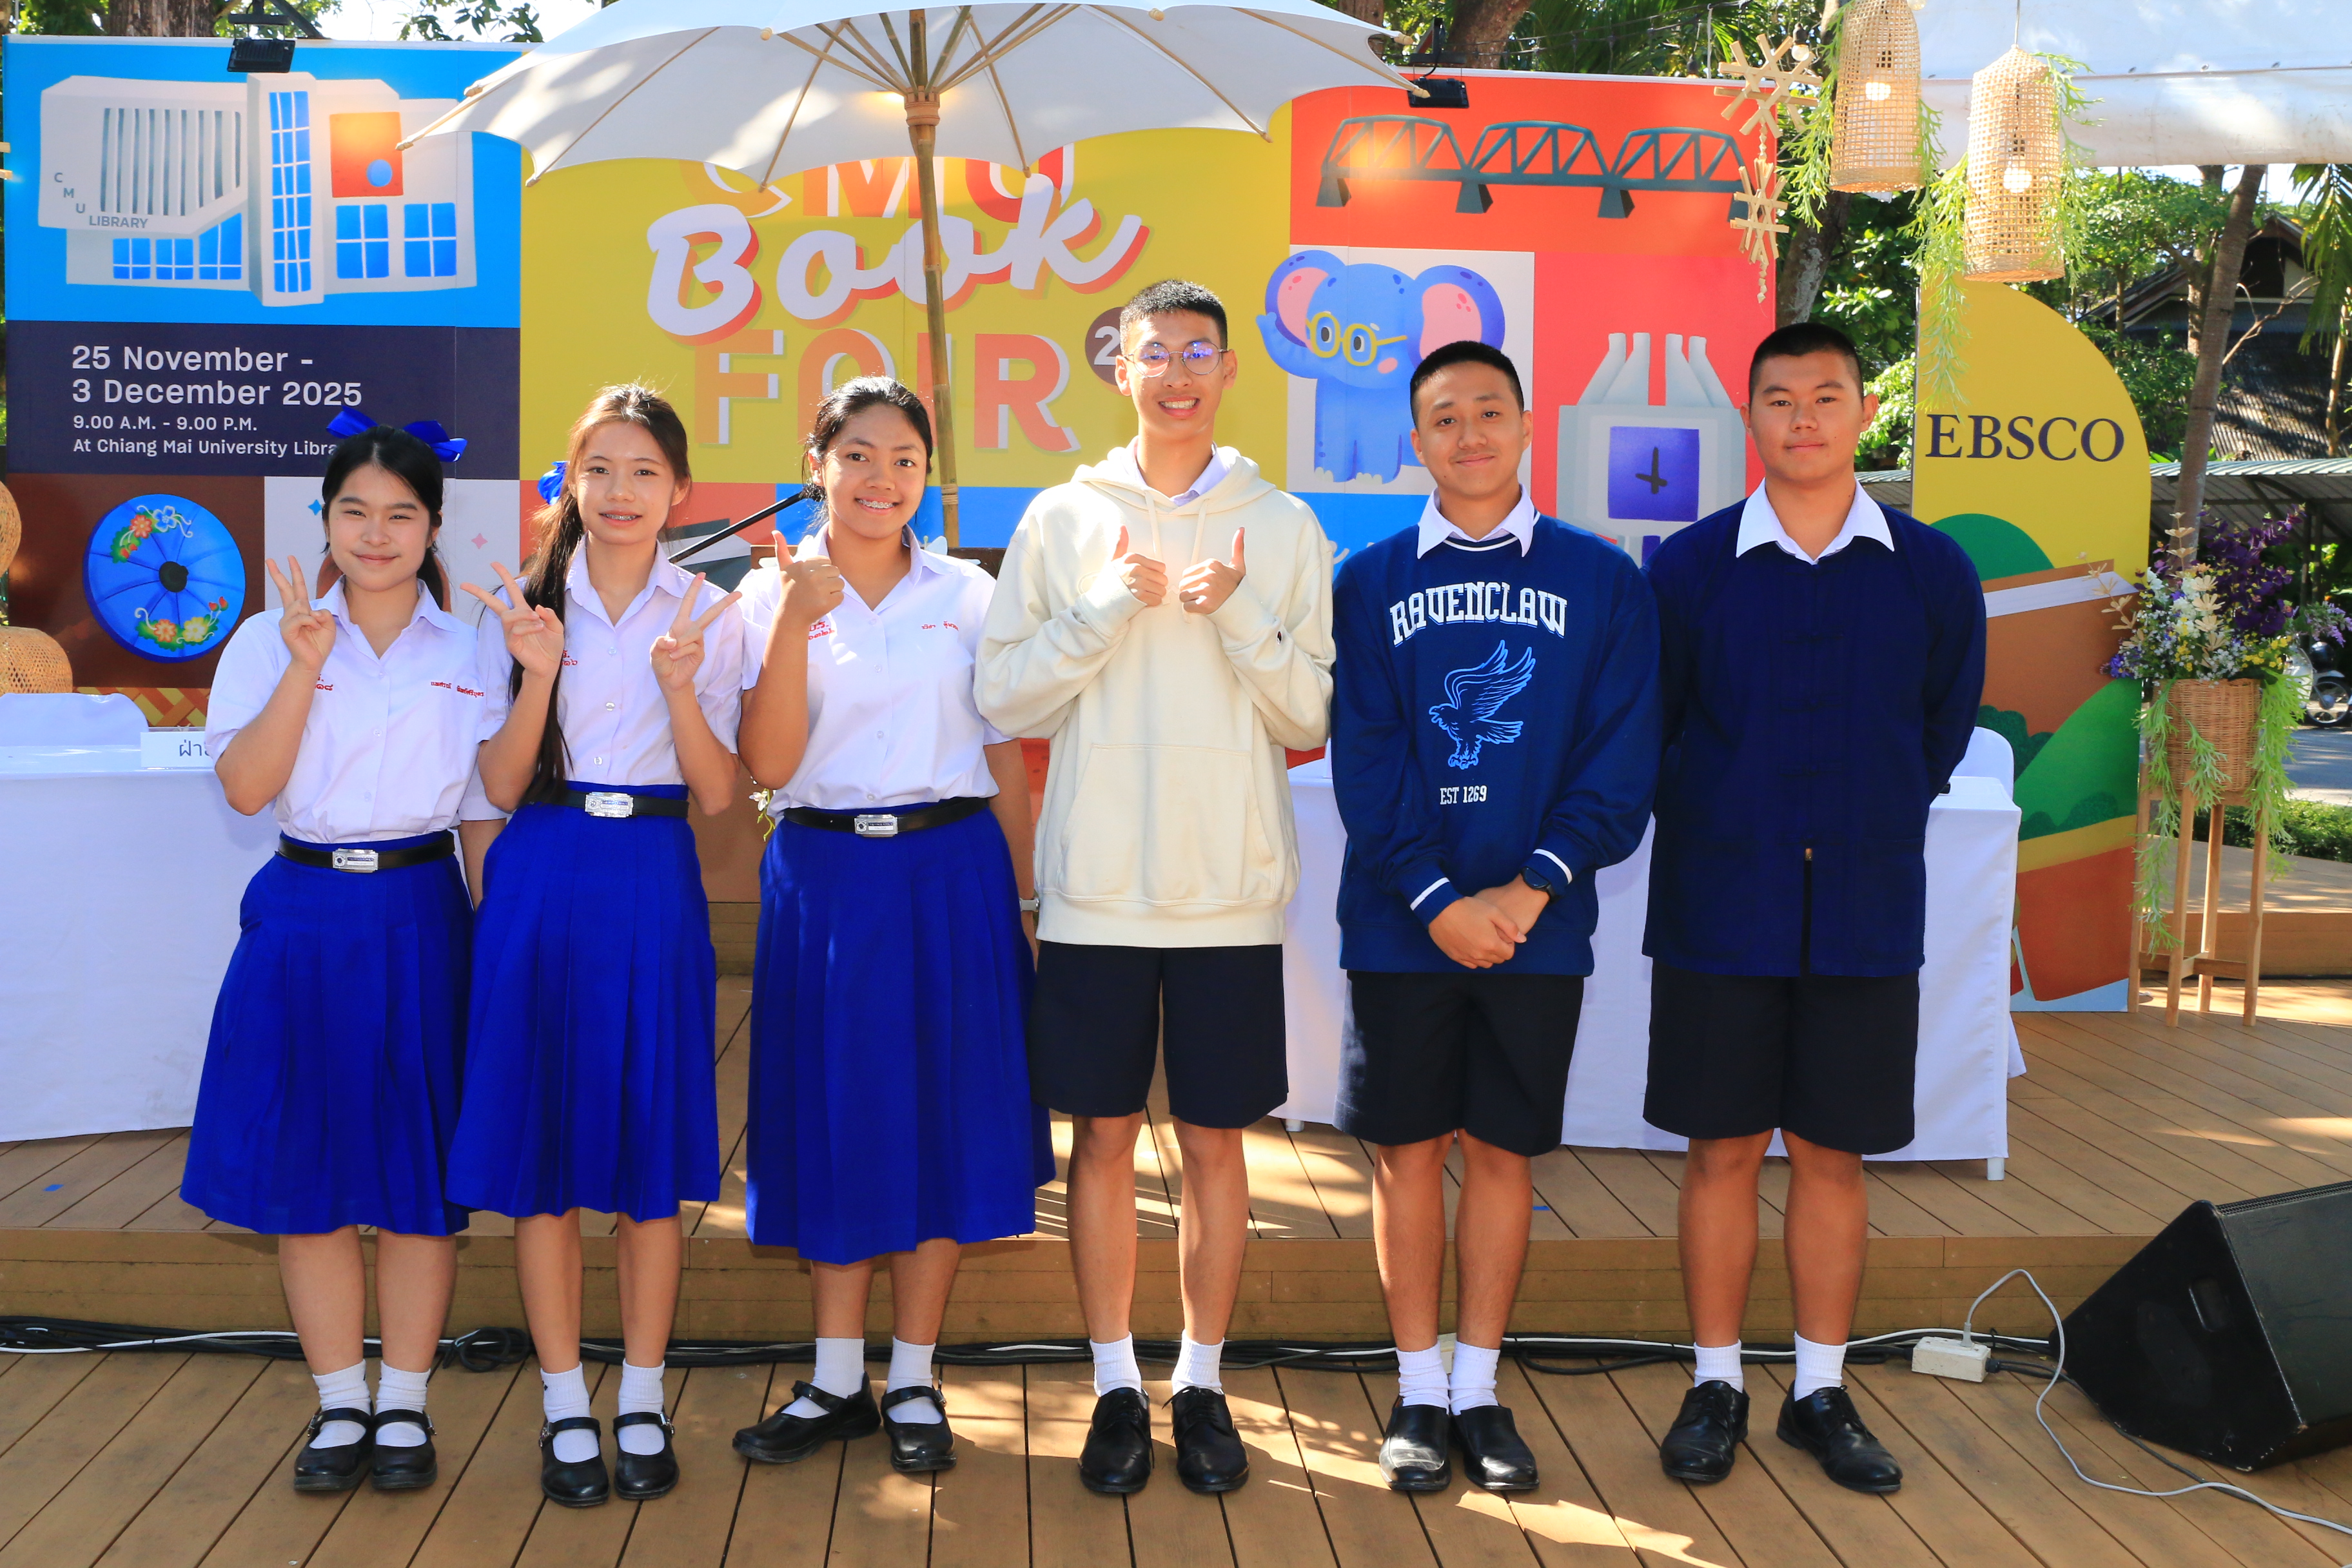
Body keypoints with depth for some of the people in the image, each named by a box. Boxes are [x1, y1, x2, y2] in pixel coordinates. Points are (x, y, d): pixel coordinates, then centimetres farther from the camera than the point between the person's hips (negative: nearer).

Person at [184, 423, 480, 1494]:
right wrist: (305, 666, -14)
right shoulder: (269, 641, 4)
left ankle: (404, 1405, 19)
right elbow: (245, 786, -9)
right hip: (305, 916, 1)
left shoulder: (467, 650, 5)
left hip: (420, 919, 0)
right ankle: (339, 1405, 20)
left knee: (421, 1174, 4)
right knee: (306, 1170, 5)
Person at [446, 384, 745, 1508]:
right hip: (543, 881, 0)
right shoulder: (521, 604, 5)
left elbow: (718, 794, -1)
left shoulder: (707, 615, 4)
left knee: (654, 1149, 4)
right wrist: (539, 673, -15)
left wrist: (680, 686, -17)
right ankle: (565, 1408, 15)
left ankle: (642, 1405, 17)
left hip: (654, 885, 0)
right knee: (542, 1142, 2)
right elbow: (501, 787, 0)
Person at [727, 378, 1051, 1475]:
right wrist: (797, 618, -18)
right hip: (823, 876, 0)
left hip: (950, 871, 0)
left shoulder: (968, 595, 4)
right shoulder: (773, 592, 2)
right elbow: (769, 763, -9)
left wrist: (1026, 900, 3)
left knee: (940, 1117, 4)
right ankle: (837, 1383, 19)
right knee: (833, 1122, 6)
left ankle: (913, 1381, 17)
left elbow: (1007, 763, 7)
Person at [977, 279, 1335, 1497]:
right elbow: (1005, 699, 0)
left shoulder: (1283, 528, 6)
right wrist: (1112, 608, -12)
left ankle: (1202, 1384, 20)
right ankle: (1117, 1387, 19)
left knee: (1215, 1140, 6)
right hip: (1098, 884, 0)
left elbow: (1311, 718, 2)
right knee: (1103, 1134, 5)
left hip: (1231, 891, 0)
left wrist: (1239, 618, -13)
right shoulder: (1062, 518, 5)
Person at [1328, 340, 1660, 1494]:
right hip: (1401, 920, 0)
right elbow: (1363, 758, -3)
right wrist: (1439, 900, -13)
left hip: (1536, 922, 0)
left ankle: (1479, 1389, 20)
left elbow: (1622, 758, -2)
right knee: (1408, 1149, 5)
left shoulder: (1601, 580, 4)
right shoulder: (1371, 582, 4)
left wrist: (1533, 887, -13)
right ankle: (1419, 1392, 18)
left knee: (1502, 1149, 7)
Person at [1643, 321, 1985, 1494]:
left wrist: (1877, 822, 12)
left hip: (1864, 912, 1)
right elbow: (1645, 732, 6)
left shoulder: (1931, 573, 1)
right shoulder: (1689, 566, -3)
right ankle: (1716, 1387, 19)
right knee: (1723, 1148, 5)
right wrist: (1712, 827, 8)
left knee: (1832, 1153, 8)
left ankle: (1821, 1394, 21)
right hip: (1720, 907, -1)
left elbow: (1945, 728, 14)